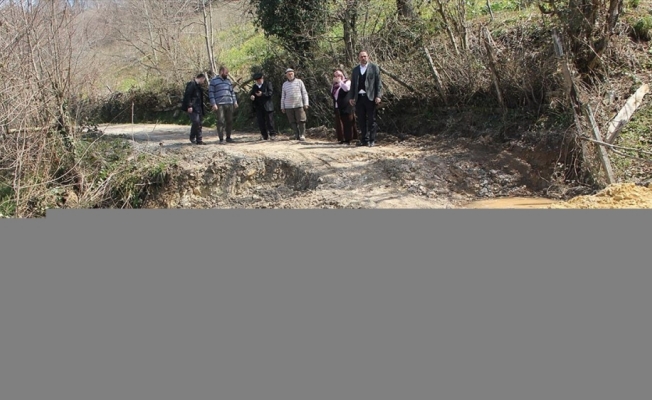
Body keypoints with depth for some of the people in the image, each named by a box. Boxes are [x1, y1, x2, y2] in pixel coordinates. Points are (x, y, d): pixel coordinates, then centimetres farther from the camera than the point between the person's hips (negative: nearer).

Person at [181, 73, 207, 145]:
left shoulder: (198, 86, 21)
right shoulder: (191, 84, -8)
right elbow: (187, 95, -16)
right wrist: (189, 106, -21)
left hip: (198, 108, 10)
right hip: (192, 108, -10)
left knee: (199, 123, 7)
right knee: (196, 121, -17)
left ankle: (199, 140, 11)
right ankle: (192, 138, -1)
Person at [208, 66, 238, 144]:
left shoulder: (228, 80, 18)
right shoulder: (214, 81, 3)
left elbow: (232, 92, 22)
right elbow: (211, 93, -2)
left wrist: (235, 102, 13)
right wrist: (213, 104, -11)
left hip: (229, 104, 5)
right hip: (219, 104, -5)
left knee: (230, 121, 5)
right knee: (221, 121, -7)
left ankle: (228, 137, 15)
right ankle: (221, 139, -4)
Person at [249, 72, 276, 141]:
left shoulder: (268, 84, 2)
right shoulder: (255, 86, 17)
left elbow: (270, 93, -9)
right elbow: (251, 93, 13)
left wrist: (262, 94, -23)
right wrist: (252, 96, -11)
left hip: (267, 106, -5)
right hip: (258, 107, 5)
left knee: (269, 121, -4)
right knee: (261, 122, 3)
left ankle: (272, 134, 5)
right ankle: (264, 136, 8)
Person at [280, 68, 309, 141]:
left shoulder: (299, 81, 6)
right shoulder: (285, 84, 13)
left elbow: (304, 93, 5)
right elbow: (283, 97, 18)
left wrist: (306, 104, -4)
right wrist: (282, 107, 14)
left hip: (299, 105, -2)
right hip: (288, 106, 2)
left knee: (301, 121, -8)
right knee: (292, 122, 0)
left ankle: (302, 135, -2)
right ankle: (296, 134, 6)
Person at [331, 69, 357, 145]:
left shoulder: (347, 82, -1)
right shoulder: (335, 85, 20)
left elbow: (346, 88, -21)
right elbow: (332, 93, 17)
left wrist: (340, 81, -13)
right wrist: (334, 84, 9)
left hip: (346, 107, -7)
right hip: (338, 107, 7)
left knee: (347, 123, -6)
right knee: (339, 123, 5)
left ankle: (348, 139, -4)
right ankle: (342, 139, 9)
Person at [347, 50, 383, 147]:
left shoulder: (374, 67, 4)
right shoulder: (355, 70, 17)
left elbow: (378, 82, -1)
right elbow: (353, 84, 17)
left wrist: (378, 96, -10)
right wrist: (351, 97, 7)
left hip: (370, 97, -4)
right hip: (359, 98, 4)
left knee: (371, 120, -1)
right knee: (361, 120, 6)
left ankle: (372, 140, 3)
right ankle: (364, 140, 12)